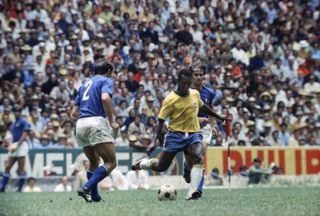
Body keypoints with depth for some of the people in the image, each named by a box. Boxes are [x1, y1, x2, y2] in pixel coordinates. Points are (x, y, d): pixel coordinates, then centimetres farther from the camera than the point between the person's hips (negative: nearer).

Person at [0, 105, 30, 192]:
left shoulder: (23, 122, -5)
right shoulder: (14, 123, 20)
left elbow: (24, 135, -13)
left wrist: (16, 146, -18)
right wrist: (10, 145, 7)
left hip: (21, 145, -8)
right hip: (14, 146, 8)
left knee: (21, 169, -5)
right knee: (7, 167, 2)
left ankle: (19, 189, -3)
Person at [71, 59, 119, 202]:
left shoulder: (85, 84, 25)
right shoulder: (106, 80, 6)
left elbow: (74, 113, 24)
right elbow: (105, 98, -18)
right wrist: (112, 121, -10)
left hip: (80, 125, 8)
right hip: (96, 122, -8)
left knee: (94, 162, 23)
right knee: (111, 162, -7)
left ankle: (94, 196, 18)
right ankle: (87, 188, -23)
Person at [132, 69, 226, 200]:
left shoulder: (195, 94, 4)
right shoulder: (170, 100, -12)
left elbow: (202, 107, 25)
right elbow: (161, 120, -8)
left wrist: (218, 117, 32)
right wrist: (157, 137, -20)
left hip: (193, 134, 3)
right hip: (175, 134, -3)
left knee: (198, 159, -28)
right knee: (161, 167, 2)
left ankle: (192, 193, -31)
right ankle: (143, 163, 36)